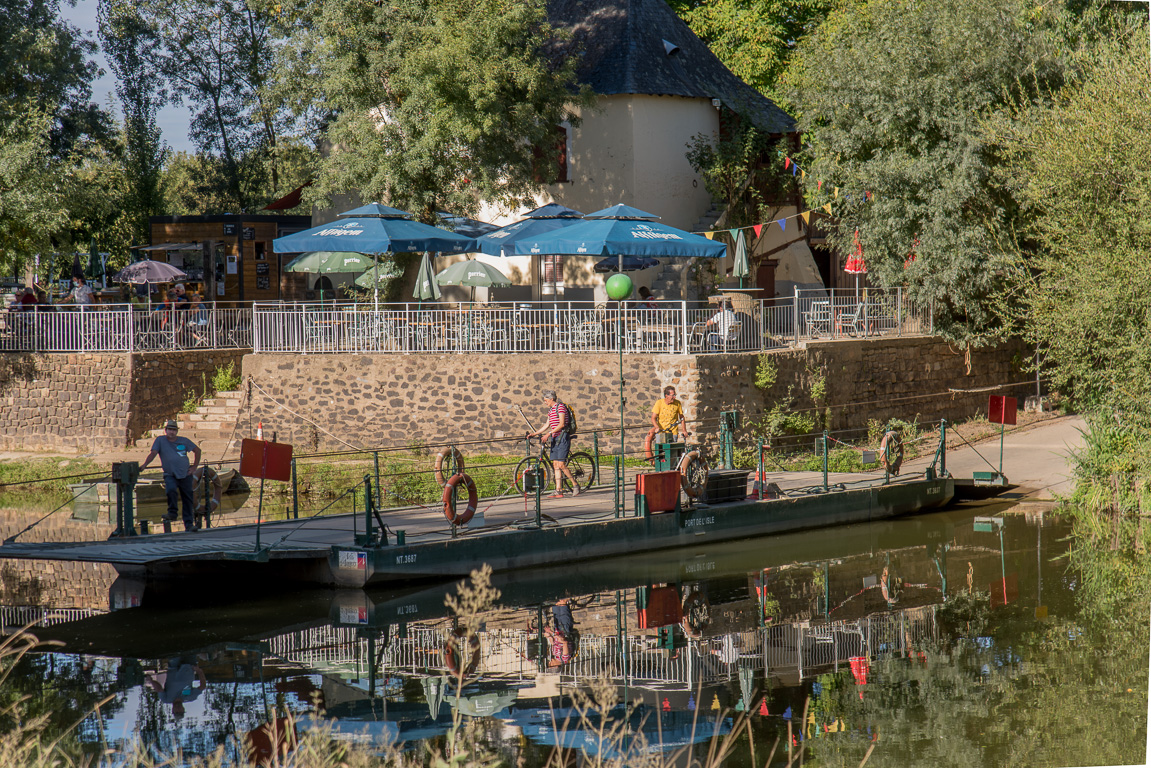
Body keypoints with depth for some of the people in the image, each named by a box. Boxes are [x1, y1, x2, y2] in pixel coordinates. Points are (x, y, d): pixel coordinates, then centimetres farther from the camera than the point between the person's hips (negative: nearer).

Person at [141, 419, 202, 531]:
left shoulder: (184, 441, 7)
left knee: (188, 500, 2)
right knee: (171, 490, -32)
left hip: (185, 474, 3)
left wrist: (194, 466, 11)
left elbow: (197, 450, 17)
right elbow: (153, 453, -7)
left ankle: (189, 524, 9)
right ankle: (172, 513, -12)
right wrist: (144, 465, -21)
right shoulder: (160, 440, 3)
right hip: (170, 475, -3)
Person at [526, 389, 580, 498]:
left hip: (563, 437, -9)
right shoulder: (550, 410, 17)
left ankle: (575, 485, -1)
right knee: (555, 465, 3)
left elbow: (562, 424, -18)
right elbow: (547, 426, 21)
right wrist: (534, 433, 16)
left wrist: (548, 434, -23)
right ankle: (558, 491, 1)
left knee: (561, 464, -13)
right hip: (555, 438, 9)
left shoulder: (560, 407, -11)